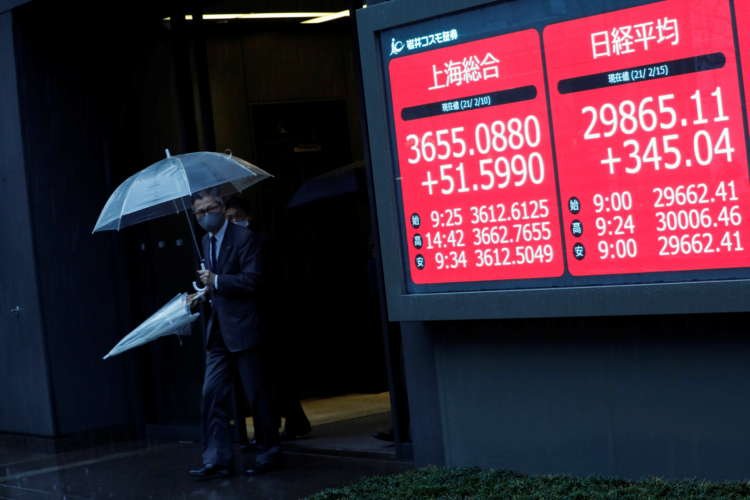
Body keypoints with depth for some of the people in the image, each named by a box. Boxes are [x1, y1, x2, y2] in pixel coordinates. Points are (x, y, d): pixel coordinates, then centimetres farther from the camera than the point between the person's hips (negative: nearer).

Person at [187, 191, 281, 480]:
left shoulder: (244, 237, -8)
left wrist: (216, 281, -18)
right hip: (218, 333, 7)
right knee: (212, 395, 1)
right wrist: (202, 295, 10)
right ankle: (216, 461, 4)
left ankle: (269, 454, 14)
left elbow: (251, 280, -16)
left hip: (243, 329, -7)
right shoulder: (206, 242, 16)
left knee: (257, 395, 2)